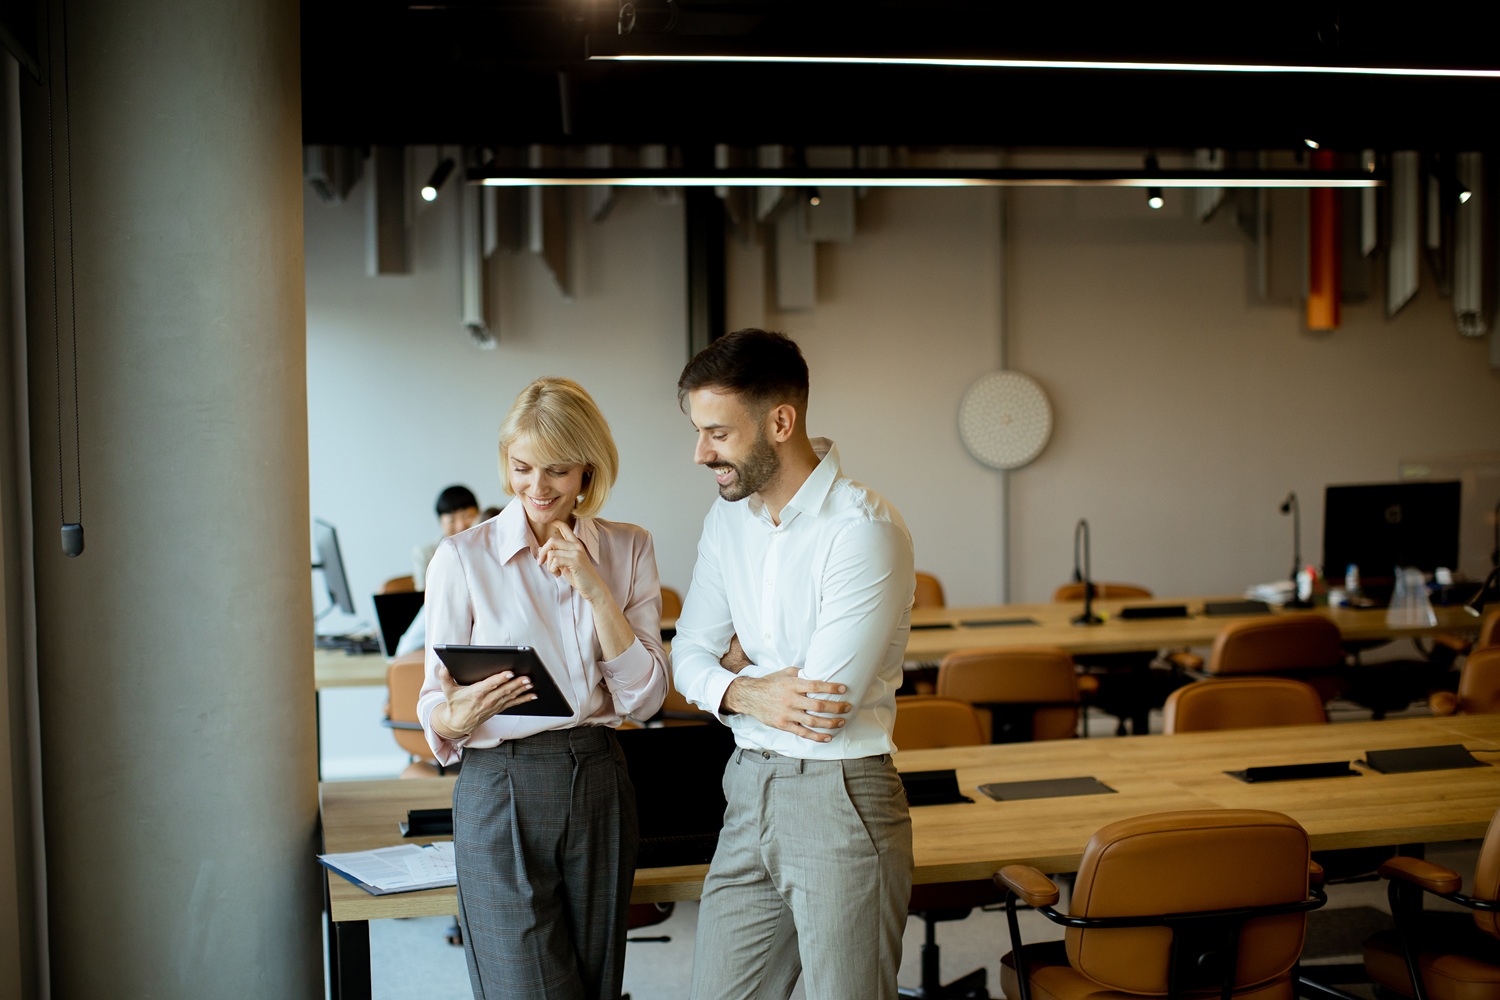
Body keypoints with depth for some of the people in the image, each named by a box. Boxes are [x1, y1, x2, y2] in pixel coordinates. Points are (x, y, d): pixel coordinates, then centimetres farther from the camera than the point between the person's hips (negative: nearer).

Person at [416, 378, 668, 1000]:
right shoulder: (464, 557, -5)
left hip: (599, 785, 4)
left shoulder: (629, 550, 4)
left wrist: (595, 590, -12)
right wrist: (458, 715, -25)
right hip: (500, 791, -3)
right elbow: (435, 707, -1)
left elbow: (644, 698, -2)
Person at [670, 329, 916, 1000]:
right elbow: (689, 655, 9)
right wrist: (744, 693, -12)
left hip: (840, 799, -7)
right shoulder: (728, 518, 7)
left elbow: (824, 708, -21)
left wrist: (738, 664, -3)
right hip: (748, 793, 7)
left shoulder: (864, 529, -18)